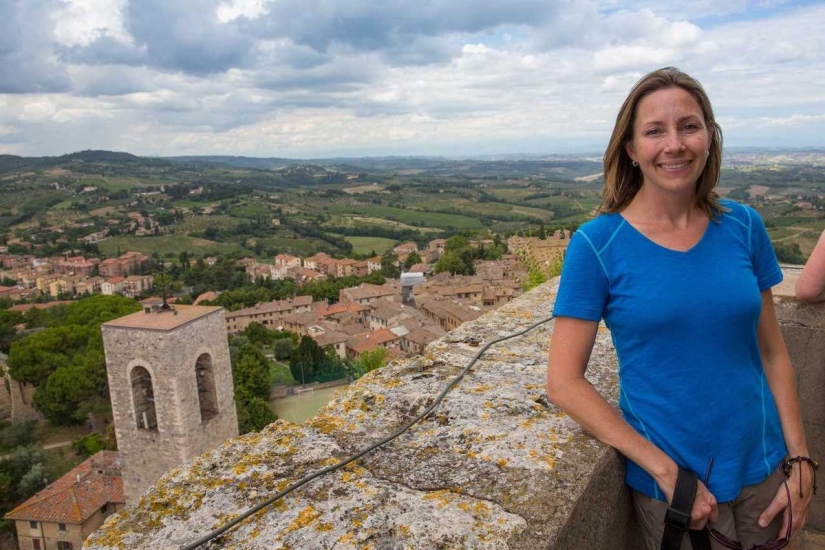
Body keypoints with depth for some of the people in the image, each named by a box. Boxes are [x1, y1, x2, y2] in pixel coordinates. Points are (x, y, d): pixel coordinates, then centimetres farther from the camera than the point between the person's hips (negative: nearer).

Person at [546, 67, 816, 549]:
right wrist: (666, 471, -16)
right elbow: (565, 383, -15)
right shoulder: (598, 243, -15)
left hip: (762, 471, 4)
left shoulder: (744, 226, -4)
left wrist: (800, 461, 1)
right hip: (667, 481, -3)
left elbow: (773, 353, 4)